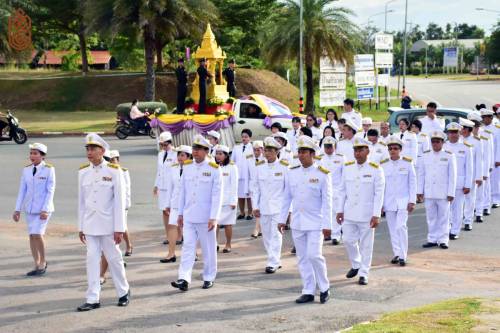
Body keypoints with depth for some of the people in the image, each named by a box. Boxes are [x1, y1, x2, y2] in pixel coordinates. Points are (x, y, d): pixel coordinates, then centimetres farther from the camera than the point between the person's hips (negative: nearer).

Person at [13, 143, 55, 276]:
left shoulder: (49, 169, -8)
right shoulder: (26, 170, 5)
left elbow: (50, 190, -10)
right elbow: (22, 190, 8)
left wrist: (45, 210, -17)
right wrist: (17, 209, 6)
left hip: (43, 208, -5)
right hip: (30, 208, 5)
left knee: (37, 234, -15)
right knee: (32, 235, 6)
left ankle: (43, 262, 4)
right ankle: (37, 265, 16)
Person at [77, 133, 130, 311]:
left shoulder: (114, 171, -7)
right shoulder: (83, 172, 5)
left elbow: (119, 201, -8)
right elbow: (81, 201, 9)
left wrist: (119, 228, -11)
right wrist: (80, 227, 8)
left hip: (108, 224, -3)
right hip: (90, 225, 3)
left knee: (114, 258, 6)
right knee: (92, 260, 2)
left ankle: (124, 292, 25)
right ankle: (93, 299, 6)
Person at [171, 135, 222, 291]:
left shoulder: (214, 169, -7)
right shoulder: (187, 167, 6)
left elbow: (217, 196, -10)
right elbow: (182, 192, 11)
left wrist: (214, 218, -15)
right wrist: (180, 213, 10)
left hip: (206, 218, -4)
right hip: (189, 217, 4)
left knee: (208, 249, 7)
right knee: (187, 247, -3)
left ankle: (209, 278, 19)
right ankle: (184, 279, -8)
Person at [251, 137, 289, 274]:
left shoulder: (284, 166, -4)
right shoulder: (259, 167, 5)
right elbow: (255, 187, 9)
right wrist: (255, 206, 5)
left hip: (278, 207, -4)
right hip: (264, 207, 4)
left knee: (275, 234, -7)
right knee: (267, 236, 9)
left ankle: (273, 263, -2)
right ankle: (276, 261, 21)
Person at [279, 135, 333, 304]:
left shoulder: (322, 174, -7)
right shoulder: (293, 173, 6)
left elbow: (327, 201, -8)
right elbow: (287, 198, 12)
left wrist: (327, 225, -12)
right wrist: (282, 219, 9)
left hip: (315, 223, -5)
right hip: (297, 223, 5)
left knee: (314, 255, -11)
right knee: (303, 258, 7)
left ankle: (324, 288, 7)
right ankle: (308, 292, 14)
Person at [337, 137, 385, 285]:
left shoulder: (375, 169, -7)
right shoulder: (347, 168, 5)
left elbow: (379, 194, -8)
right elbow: (342, 190, 10)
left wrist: (376, 215, -13)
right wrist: (340, 210, 5)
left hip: (367, 215, -4)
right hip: (349, 213, 4)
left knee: (366, 244, 3)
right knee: (348, 240, 7)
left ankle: (363, 273, 12)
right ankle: (356, 265, 30)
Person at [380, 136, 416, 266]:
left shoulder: (407, 163, -1)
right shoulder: (383, 165, 3)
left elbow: (413, 183, 0)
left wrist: (412, 201, -6)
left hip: (403, 201, -3)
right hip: (389, 202, 3)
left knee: (401, 227, -13)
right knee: (393, 229, 6)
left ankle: (403, 255, -6)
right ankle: (397, 254, 17)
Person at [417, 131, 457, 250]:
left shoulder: (449, 156, -1)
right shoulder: (425, 155, 7)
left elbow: (452, 176, -2)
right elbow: (421, 174, 9)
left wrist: (451, 193, -6)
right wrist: (419, 191, 5)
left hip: (443, 193, -2)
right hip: (429, 193, 3)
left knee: (443, 217, 3)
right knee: (431, 218, 7)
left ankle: (443, 240, 9)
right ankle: (432, 239, 15)